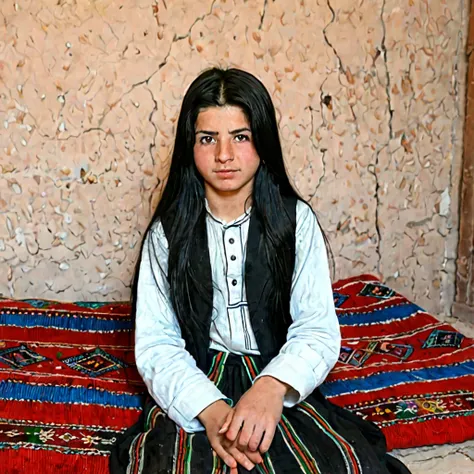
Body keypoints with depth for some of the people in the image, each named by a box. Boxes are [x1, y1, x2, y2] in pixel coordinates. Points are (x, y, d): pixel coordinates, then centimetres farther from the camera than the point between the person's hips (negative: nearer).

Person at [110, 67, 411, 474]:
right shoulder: (169, 230, 1)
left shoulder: (296, 220, 1)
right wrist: (211, 409, -24)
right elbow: (155, 343, -5)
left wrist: (272, 387, -27)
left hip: (279, 382, 1)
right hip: (193, 388, -1)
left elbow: (318, 330, -6)